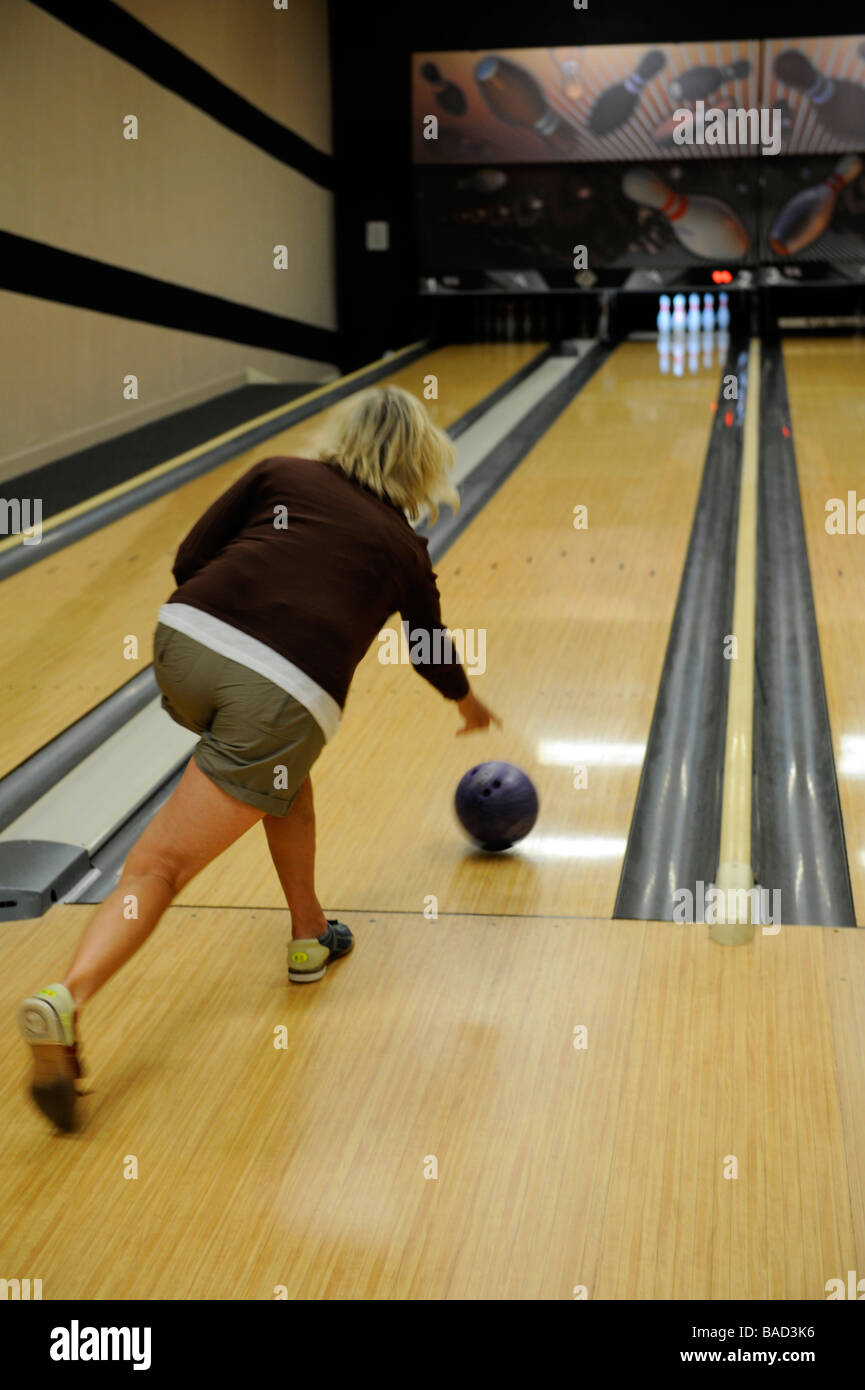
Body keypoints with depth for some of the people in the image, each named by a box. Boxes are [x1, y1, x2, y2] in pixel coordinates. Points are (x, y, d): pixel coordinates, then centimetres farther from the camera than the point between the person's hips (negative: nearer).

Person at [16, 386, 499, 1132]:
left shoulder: (282, 475, 20)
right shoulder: (402, 547, 22)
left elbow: (190, 558, 11)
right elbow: (432, 650, 38)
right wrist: (470, 705, 57)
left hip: (189, 642, 3)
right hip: (285, 695, -3)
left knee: (283, 764, 32)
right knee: (161, 865, -2)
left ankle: (310, 937, 39)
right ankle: (66, 999, -22)